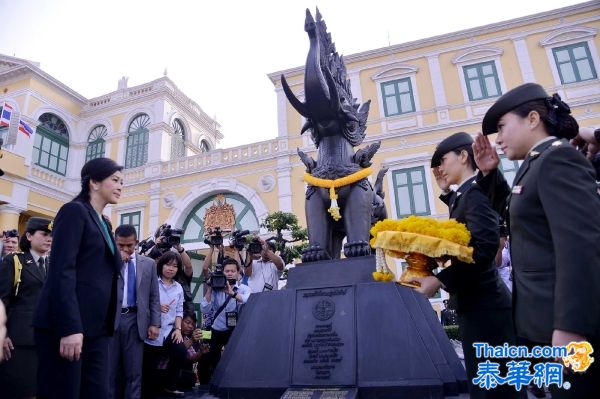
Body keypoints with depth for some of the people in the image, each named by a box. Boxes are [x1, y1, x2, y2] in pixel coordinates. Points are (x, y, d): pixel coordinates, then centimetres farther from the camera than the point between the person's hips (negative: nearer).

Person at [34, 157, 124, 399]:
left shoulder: (104, 223, 20)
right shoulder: (75, 210, -4)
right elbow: (62, 270, -15)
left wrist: (108, 325, 9)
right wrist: (70, 327, -21)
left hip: (95, 328, 7)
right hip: (67, 326, -7)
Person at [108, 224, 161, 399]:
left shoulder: (148, 264, 7)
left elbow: (154, 297, 6)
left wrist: (155, 323, -1)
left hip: (135, 320, 1)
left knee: (134, 371, 6)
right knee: (109, 369, 9)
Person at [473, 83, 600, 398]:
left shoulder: (558, 158, -15)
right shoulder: (537, 163, 14)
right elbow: (512, 210, 30)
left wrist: (571, 327, -27)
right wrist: (489, 172, 14)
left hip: (563, 322, -9)